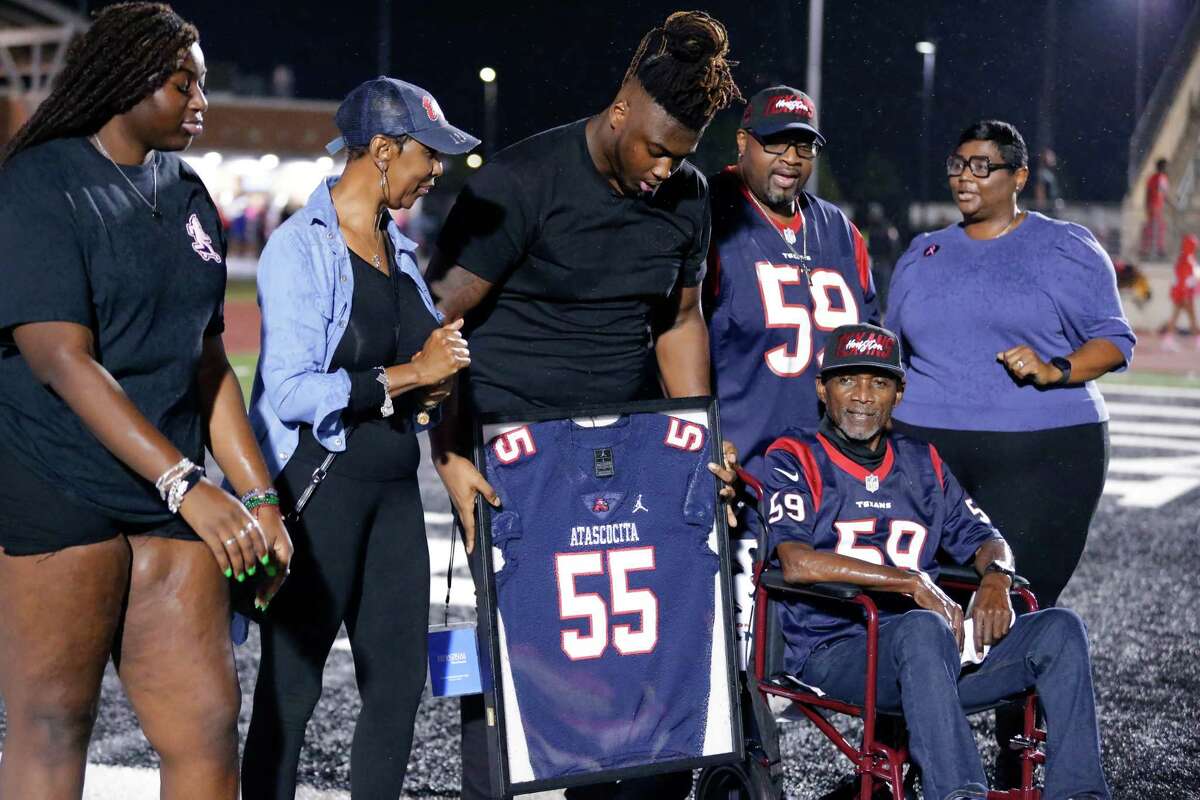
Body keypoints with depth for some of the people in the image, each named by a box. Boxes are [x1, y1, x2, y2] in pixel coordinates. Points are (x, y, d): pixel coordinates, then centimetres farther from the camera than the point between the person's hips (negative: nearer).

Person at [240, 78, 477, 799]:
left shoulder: (398, 248, 14)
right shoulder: (301, 246, -10)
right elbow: (291, 392, -18)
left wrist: (436, 387, 4)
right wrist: (412, 374, -14)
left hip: (394, 487, 8)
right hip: (318, 483, -8)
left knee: (400, 679, 7)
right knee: (293, 683, -2)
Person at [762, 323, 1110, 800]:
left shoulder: (922, 464, 21)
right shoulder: (795, 460, 2)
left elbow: (984, 540, 20)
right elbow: (797, 563, -14)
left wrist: (995, 579, -7)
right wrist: (914, 582, -18)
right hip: (832, 652, -6)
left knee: (1060, 629, -12)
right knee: (922, 629, -38)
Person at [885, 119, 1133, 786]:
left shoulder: (1068, 248, 7)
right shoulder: (923, 255, 19)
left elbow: (1114, 337, 4)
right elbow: (891, 350, 26)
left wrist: (1056, 371, -13)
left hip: (1041, 455, -3)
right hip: (926, 450, 3)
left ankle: (1021, 770, 4)